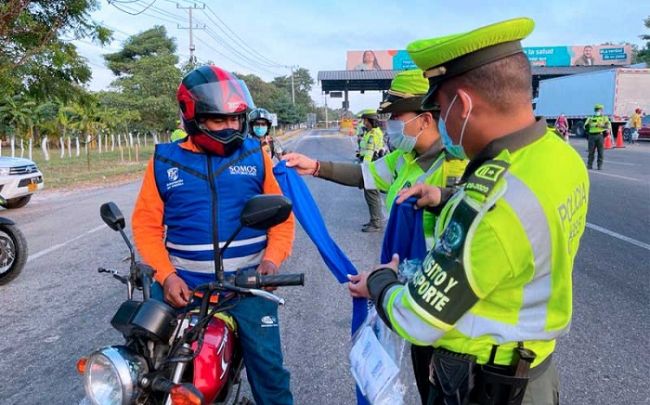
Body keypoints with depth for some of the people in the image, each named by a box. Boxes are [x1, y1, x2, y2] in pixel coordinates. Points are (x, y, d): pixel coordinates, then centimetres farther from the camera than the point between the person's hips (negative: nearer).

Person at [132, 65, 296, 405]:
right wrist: (166, 276, -10)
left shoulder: (254, 154, 2)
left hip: (247, 282, 0)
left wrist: (272, 259, -10)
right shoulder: (165, 161, 0)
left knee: (268, 368, 2)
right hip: (184, 284, 1)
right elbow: (146, 224, 1)